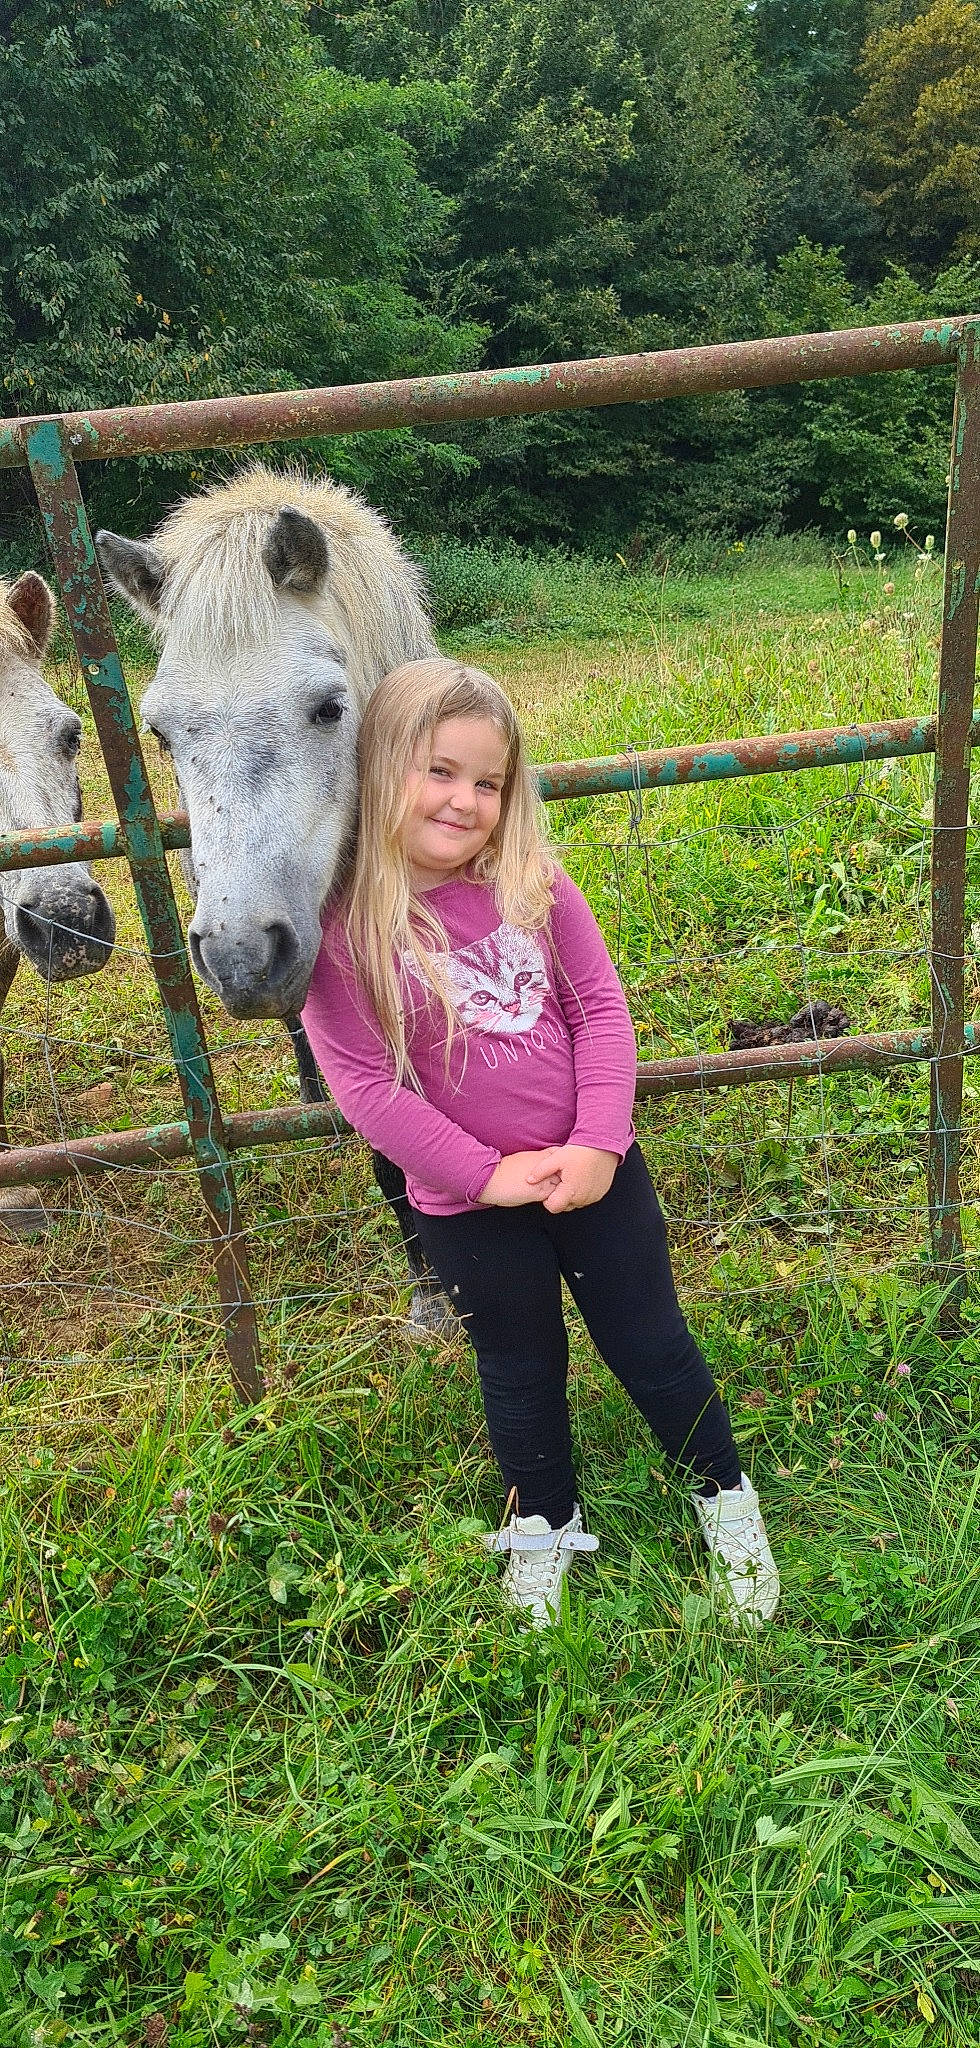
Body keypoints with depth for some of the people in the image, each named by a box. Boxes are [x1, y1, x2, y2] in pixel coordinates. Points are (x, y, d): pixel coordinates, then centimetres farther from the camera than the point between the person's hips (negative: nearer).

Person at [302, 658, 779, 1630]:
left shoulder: (532, 882, -6)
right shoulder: (340, 923, -15)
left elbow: (601, 1006, -5)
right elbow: (363, 1082, -15)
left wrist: (598, 1142, -16)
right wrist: (487, 1174, -16)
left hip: (594, 1172, 2)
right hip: (469, 1203, -1)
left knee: (651, 1343, 16)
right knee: (521, 1371, 20)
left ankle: (724, 1495, 41)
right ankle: (544, 1523, 46)